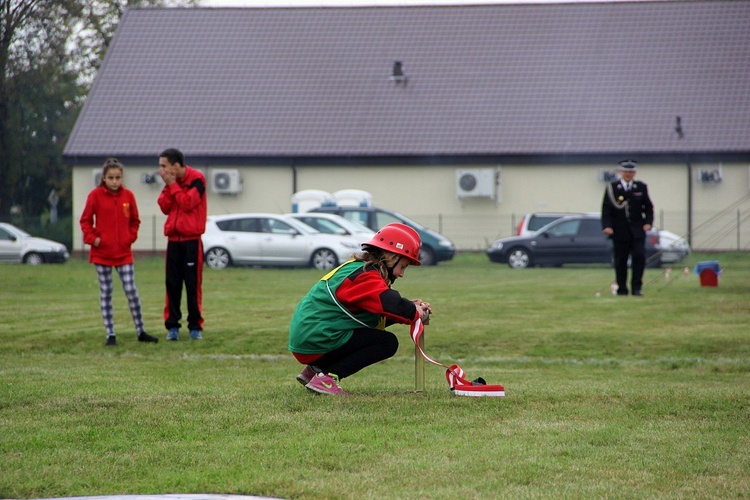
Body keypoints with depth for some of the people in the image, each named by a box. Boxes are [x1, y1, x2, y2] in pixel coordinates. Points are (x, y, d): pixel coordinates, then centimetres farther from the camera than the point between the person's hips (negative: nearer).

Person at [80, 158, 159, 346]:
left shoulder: (128, 195, 3)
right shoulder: (95, 195, -4)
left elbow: (134, 221, 14)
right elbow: (85, 220, 3)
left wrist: (131, 237, 1)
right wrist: (92, 238, -9)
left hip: (124, 253, 1)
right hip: (102, 253, -1)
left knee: (131, 291, -2)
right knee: (105, 293, 4)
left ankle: (141, 331, 9)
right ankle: (110, 334, 9)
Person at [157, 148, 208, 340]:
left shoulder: (196, 179, -7)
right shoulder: (171, 181, 11)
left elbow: (187, 203, -18)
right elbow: (164, 207, 3)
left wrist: (173, 185, -12)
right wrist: (168, 186, -7)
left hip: (191, 240, -5)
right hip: (173, 239, 5)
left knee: (193, 284, -2)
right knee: (172, 284, 3)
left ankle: (195, 326, 4)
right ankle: (172, 326, 6)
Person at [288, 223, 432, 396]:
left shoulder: (355, 268, 19)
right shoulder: (365, 277, -13)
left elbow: (379, 309, 20)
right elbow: (389, 303, -28)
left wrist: (411, 307, 7)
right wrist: (415, 313, -9)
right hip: (318, 341, -11)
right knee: (388, 342, -11)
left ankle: (315, 370, 15)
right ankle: (326, 378, -16)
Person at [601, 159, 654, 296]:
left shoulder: (641, 187, 10)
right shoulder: (612, 188, 3)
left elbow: (648, 207, 11)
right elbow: (606, 208, -2)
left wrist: (648, 222, -5)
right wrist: (607, 226, -15)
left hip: (637, 230, 1)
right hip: (619, 231, -1)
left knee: (639, 256, -10)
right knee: (620, 260, 2)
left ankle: (636, 287, -2)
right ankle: (622, 289, 9)